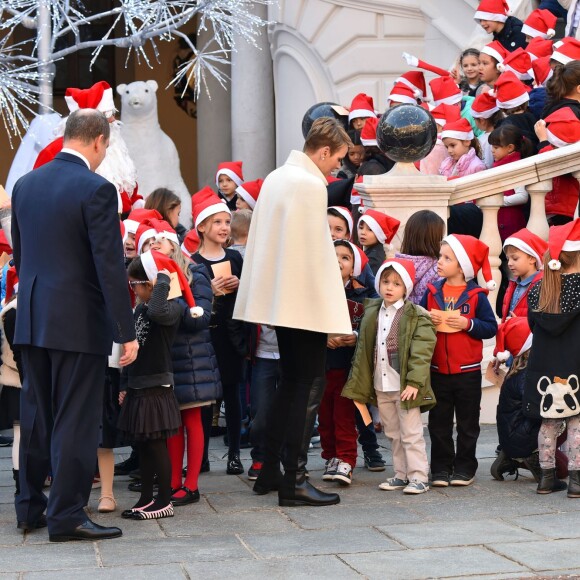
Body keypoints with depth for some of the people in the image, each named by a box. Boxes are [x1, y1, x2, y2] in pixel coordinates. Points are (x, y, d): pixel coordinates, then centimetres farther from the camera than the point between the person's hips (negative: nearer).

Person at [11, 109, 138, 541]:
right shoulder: (97, 190, -14)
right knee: (75, 420, -1)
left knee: (36, 416, 15)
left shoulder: (25, 185, 8)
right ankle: (67, 516, 2)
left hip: (32, 321, 7)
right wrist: (127, 332, -12)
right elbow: (111, 266, -16)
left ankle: (30, 507, 22)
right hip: (79, 322, -7)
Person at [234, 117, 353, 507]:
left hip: (279, 297, 10)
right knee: (310, 386, -4)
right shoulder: (310, 185, -17)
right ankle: (294, 481, -4)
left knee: (291, 383, 17)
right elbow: (318, 252, -17)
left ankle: (270, 472, 20)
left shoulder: (277, 177, 12)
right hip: (305, 302, -10)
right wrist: (334, 313, -11)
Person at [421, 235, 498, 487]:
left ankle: (465, 468, 18)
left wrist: (469, 324, -20)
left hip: (467, 371, -3)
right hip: (437, 370, 3)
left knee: (467, 423, 8)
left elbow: (491, 327, -6)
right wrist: (427, 321, -11)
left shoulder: (476, 295, -6)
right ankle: (441, 468, 16)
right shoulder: (432, 292, 3)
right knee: (439, 423, 8)